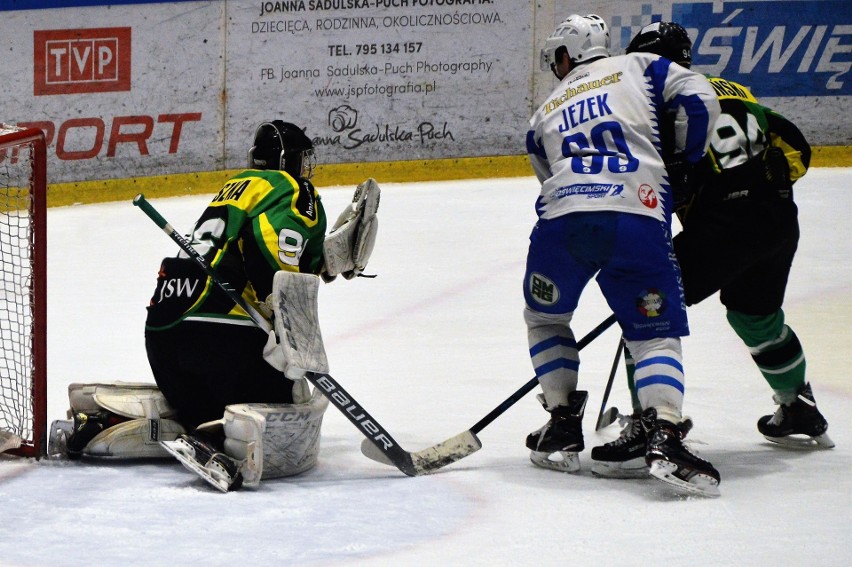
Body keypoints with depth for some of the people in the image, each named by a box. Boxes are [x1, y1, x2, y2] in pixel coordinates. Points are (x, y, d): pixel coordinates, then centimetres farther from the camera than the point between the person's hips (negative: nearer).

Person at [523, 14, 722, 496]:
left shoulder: (545, 115, 29)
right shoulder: (639, 68, 22)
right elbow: (700, 102, 8)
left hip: (563, 220, 2)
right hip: (639, 220, -1)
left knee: (546, 318, 27)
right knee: (656, 334, 6)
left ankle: (563, 430, 22)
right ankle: (665, 438, -17)